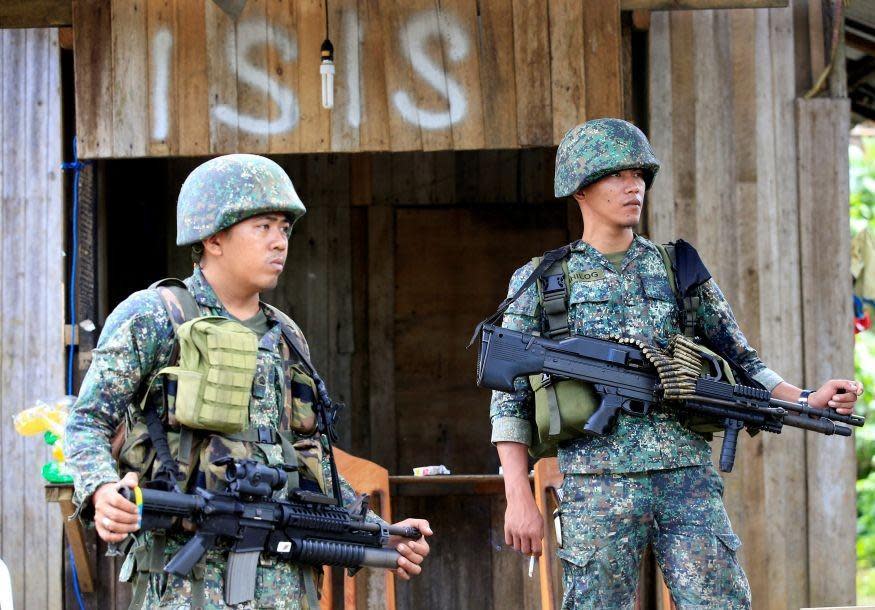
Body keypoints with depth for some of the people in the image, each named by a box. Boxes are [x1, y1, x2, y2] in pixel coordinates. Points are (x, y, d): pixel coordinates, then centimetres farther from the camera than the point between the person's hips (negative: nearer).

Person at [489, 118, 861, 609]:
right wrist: (520, 498, -3)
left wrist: (807, 401, -1)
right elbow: (510, 399, 6)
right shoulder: (539, 283, 7)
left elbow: (743, 364, 17)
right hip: (597, 488, -2)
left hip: (689, 480, 2)